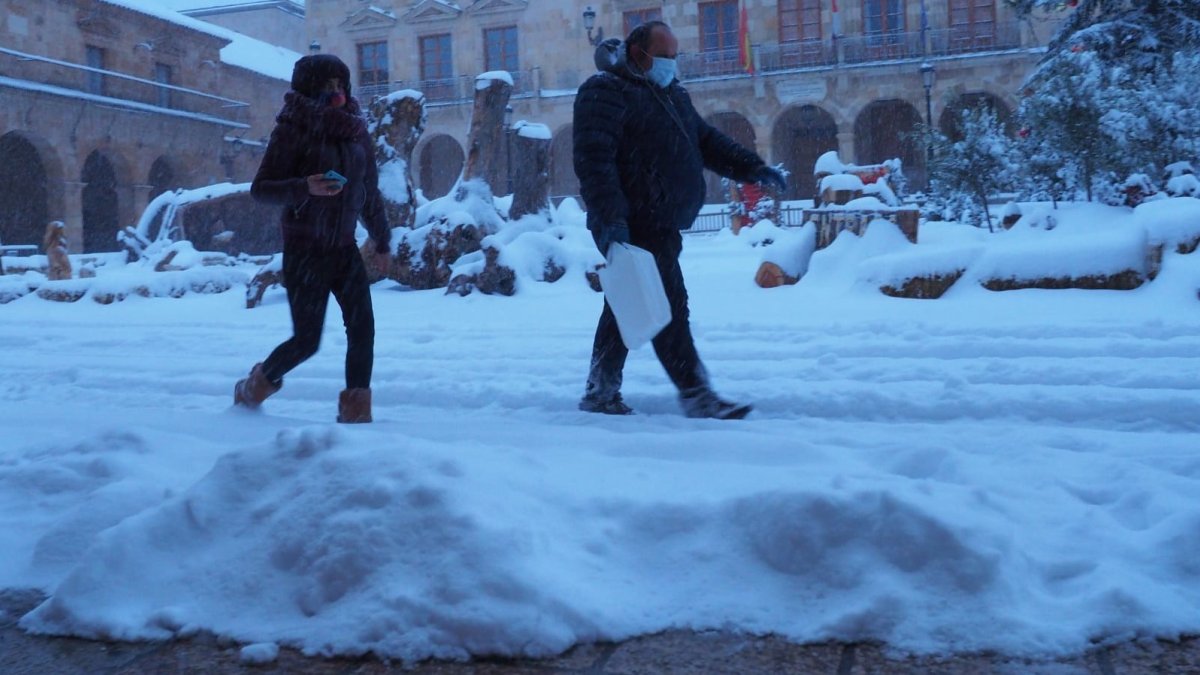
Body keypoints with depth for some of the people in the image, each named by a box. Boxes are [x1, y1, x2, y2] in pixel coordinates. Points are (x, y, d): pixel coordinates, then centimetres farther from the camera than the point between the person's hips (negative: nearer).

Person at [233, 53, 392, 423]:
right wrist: (304, 188, -28)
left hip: (345, 247, 5)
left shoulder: (354, 130, 6)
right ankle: (255, 386, 25)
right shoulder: (293, 130, -10)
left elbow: (369, 189, 16)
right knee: (307, 339, -2)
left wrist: (381, 237, 22)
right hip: (305, 249, -5)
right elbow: (260, 188, -11)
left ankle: (356, 410, 1)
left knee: (362, 327, -8)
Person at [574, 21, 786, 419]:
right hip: (634, 226, -10)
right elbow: (594, 160, -20)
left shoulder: (670, 94, 20)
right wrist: (609, 218, -30)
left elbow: (706, 140, 23)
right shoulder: (605, 93, -10)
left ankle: (601, 392, 24)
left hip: (660, 224, 10)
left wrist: (752, 168, 9)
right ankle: (696, 396, -6)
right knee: (668, 305, -11)